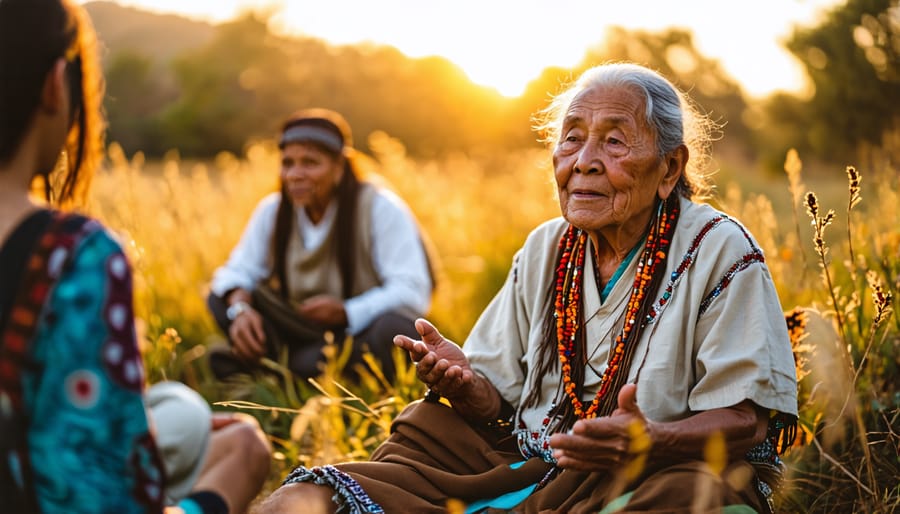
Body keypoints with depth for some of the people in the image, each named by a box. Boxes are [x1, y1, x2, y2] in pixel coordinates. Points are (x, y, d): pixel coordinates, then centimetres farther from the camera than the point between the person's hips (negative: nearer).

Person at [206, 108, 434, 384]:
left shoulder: (380, 208, -13)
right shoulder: (273, 210, 2)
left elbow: (412, 292, -20)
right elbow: (239, 271, -1)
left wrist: (346, 311, -33)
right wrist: (240, 307, -24)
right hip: (308, 329, 4)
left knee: (392, 327, -40)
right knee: (221, 297, -8)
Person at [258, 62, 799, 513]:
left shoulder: (720, 251, -5)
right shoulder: (545, 249, 12)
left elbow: (748, 420, -9)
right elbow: (500, 399, 12)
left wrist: (649, 441, -29)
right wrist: (465, 382, -12)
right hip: (521, 465, 2)